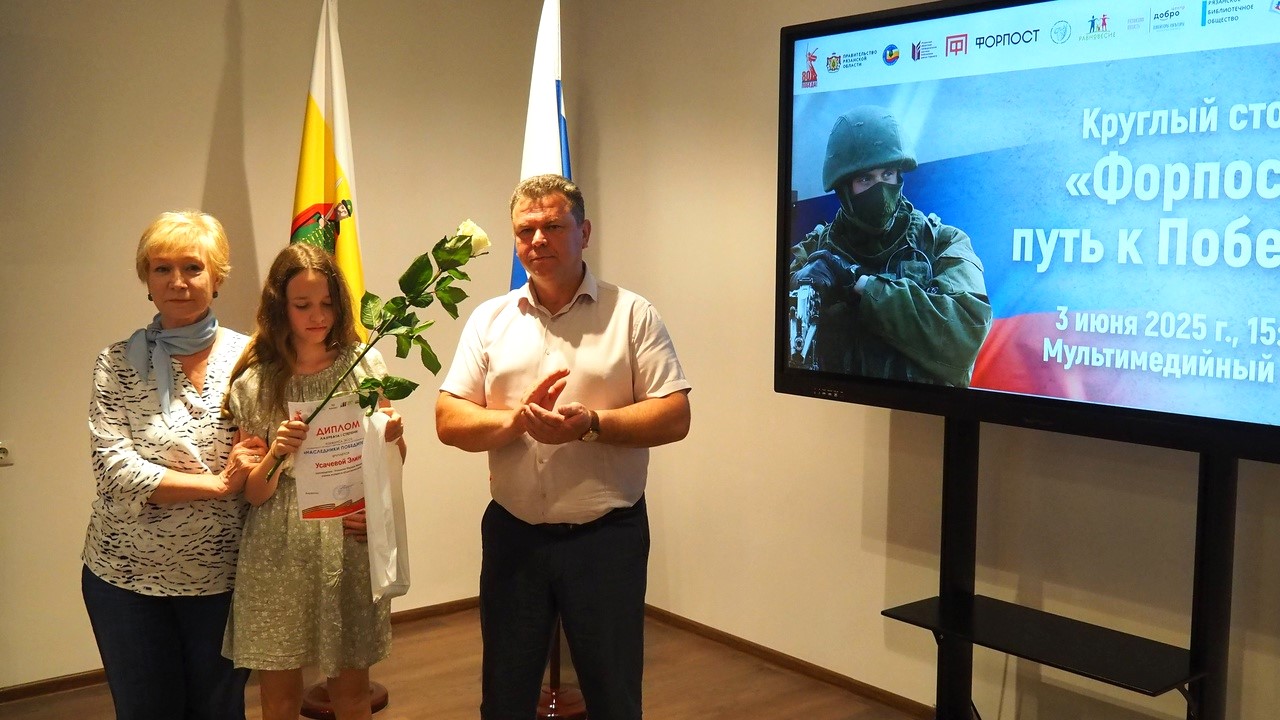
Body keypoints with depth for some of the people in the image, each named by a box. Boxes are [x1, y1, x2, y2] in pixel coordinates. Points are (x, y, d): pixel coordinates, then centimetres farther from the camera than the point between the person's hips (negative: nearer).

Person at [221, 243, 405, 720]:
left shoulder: (365, 364, 1)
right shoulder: (253, 384, -2)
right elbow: (253, 493, -1)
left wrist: (392, 438, -14)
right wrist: (277, 452, -20)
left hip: (352, 545, 1)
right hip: (279, 553, 0)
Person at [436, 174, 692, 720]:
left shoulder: (633, 315, -3)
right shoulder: (489, 320, 5)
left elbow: (674, 417, -9)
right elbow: (449, 421, 0)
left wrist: (591, 424, -23)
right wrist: (518, 419, -19)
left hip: (607, 534, -2)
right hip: (513, 534, 3)